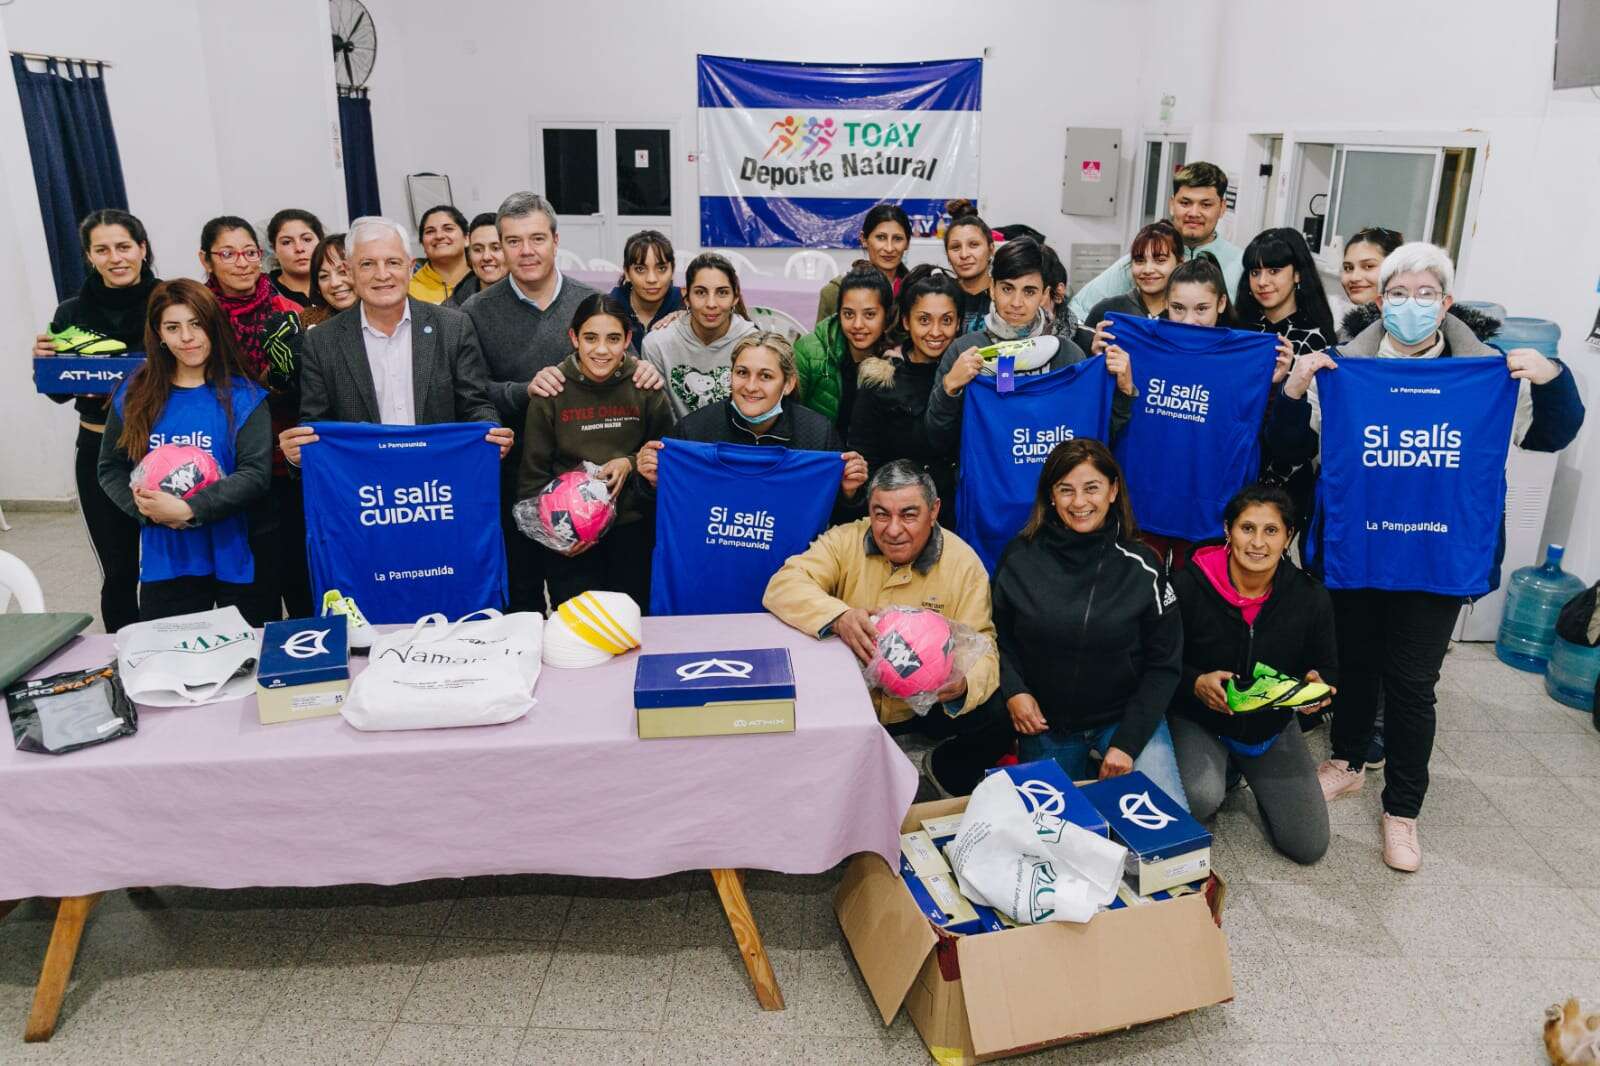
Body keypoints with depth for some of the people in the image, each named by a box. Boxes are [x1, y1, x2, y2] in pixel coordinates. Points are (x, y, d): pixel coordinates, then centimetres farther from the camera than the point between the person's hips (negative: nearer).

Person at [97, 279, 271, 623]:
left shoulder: (243, 396, -4)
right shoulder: (134, 394, 6)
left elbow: (256, 473, -12)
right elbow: (110, 468, 10)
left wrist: (189, 510, -22)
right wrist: (145, 508, -10)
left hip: (235, 555, -2)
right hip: (165, 560, 2)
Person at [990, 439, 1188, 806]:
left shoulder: (1141, 567, -11)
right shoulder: (1020, 558, -9)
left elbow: (1164, 663, -6)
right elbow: (998, 635, 3)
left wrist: (1127, 741, -13)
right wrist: (1013, 689, -14)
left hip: (1125, 714, -1)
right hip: (1043, 722, 2)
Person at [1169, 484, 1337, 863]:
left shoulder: (1310, 597, -11)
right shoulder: (1188, 585, -20)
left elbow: (1326, 666, 4)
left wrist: (1317, 684, -20)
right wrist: (1197, 684, -30)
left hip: (1272, 727, 3)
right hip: (1198, 721, -3)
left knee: (1309, 846, 1)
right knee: (1201, 798, -33)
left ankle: (1247, 769, 27)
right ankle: (1225, 772, 7)